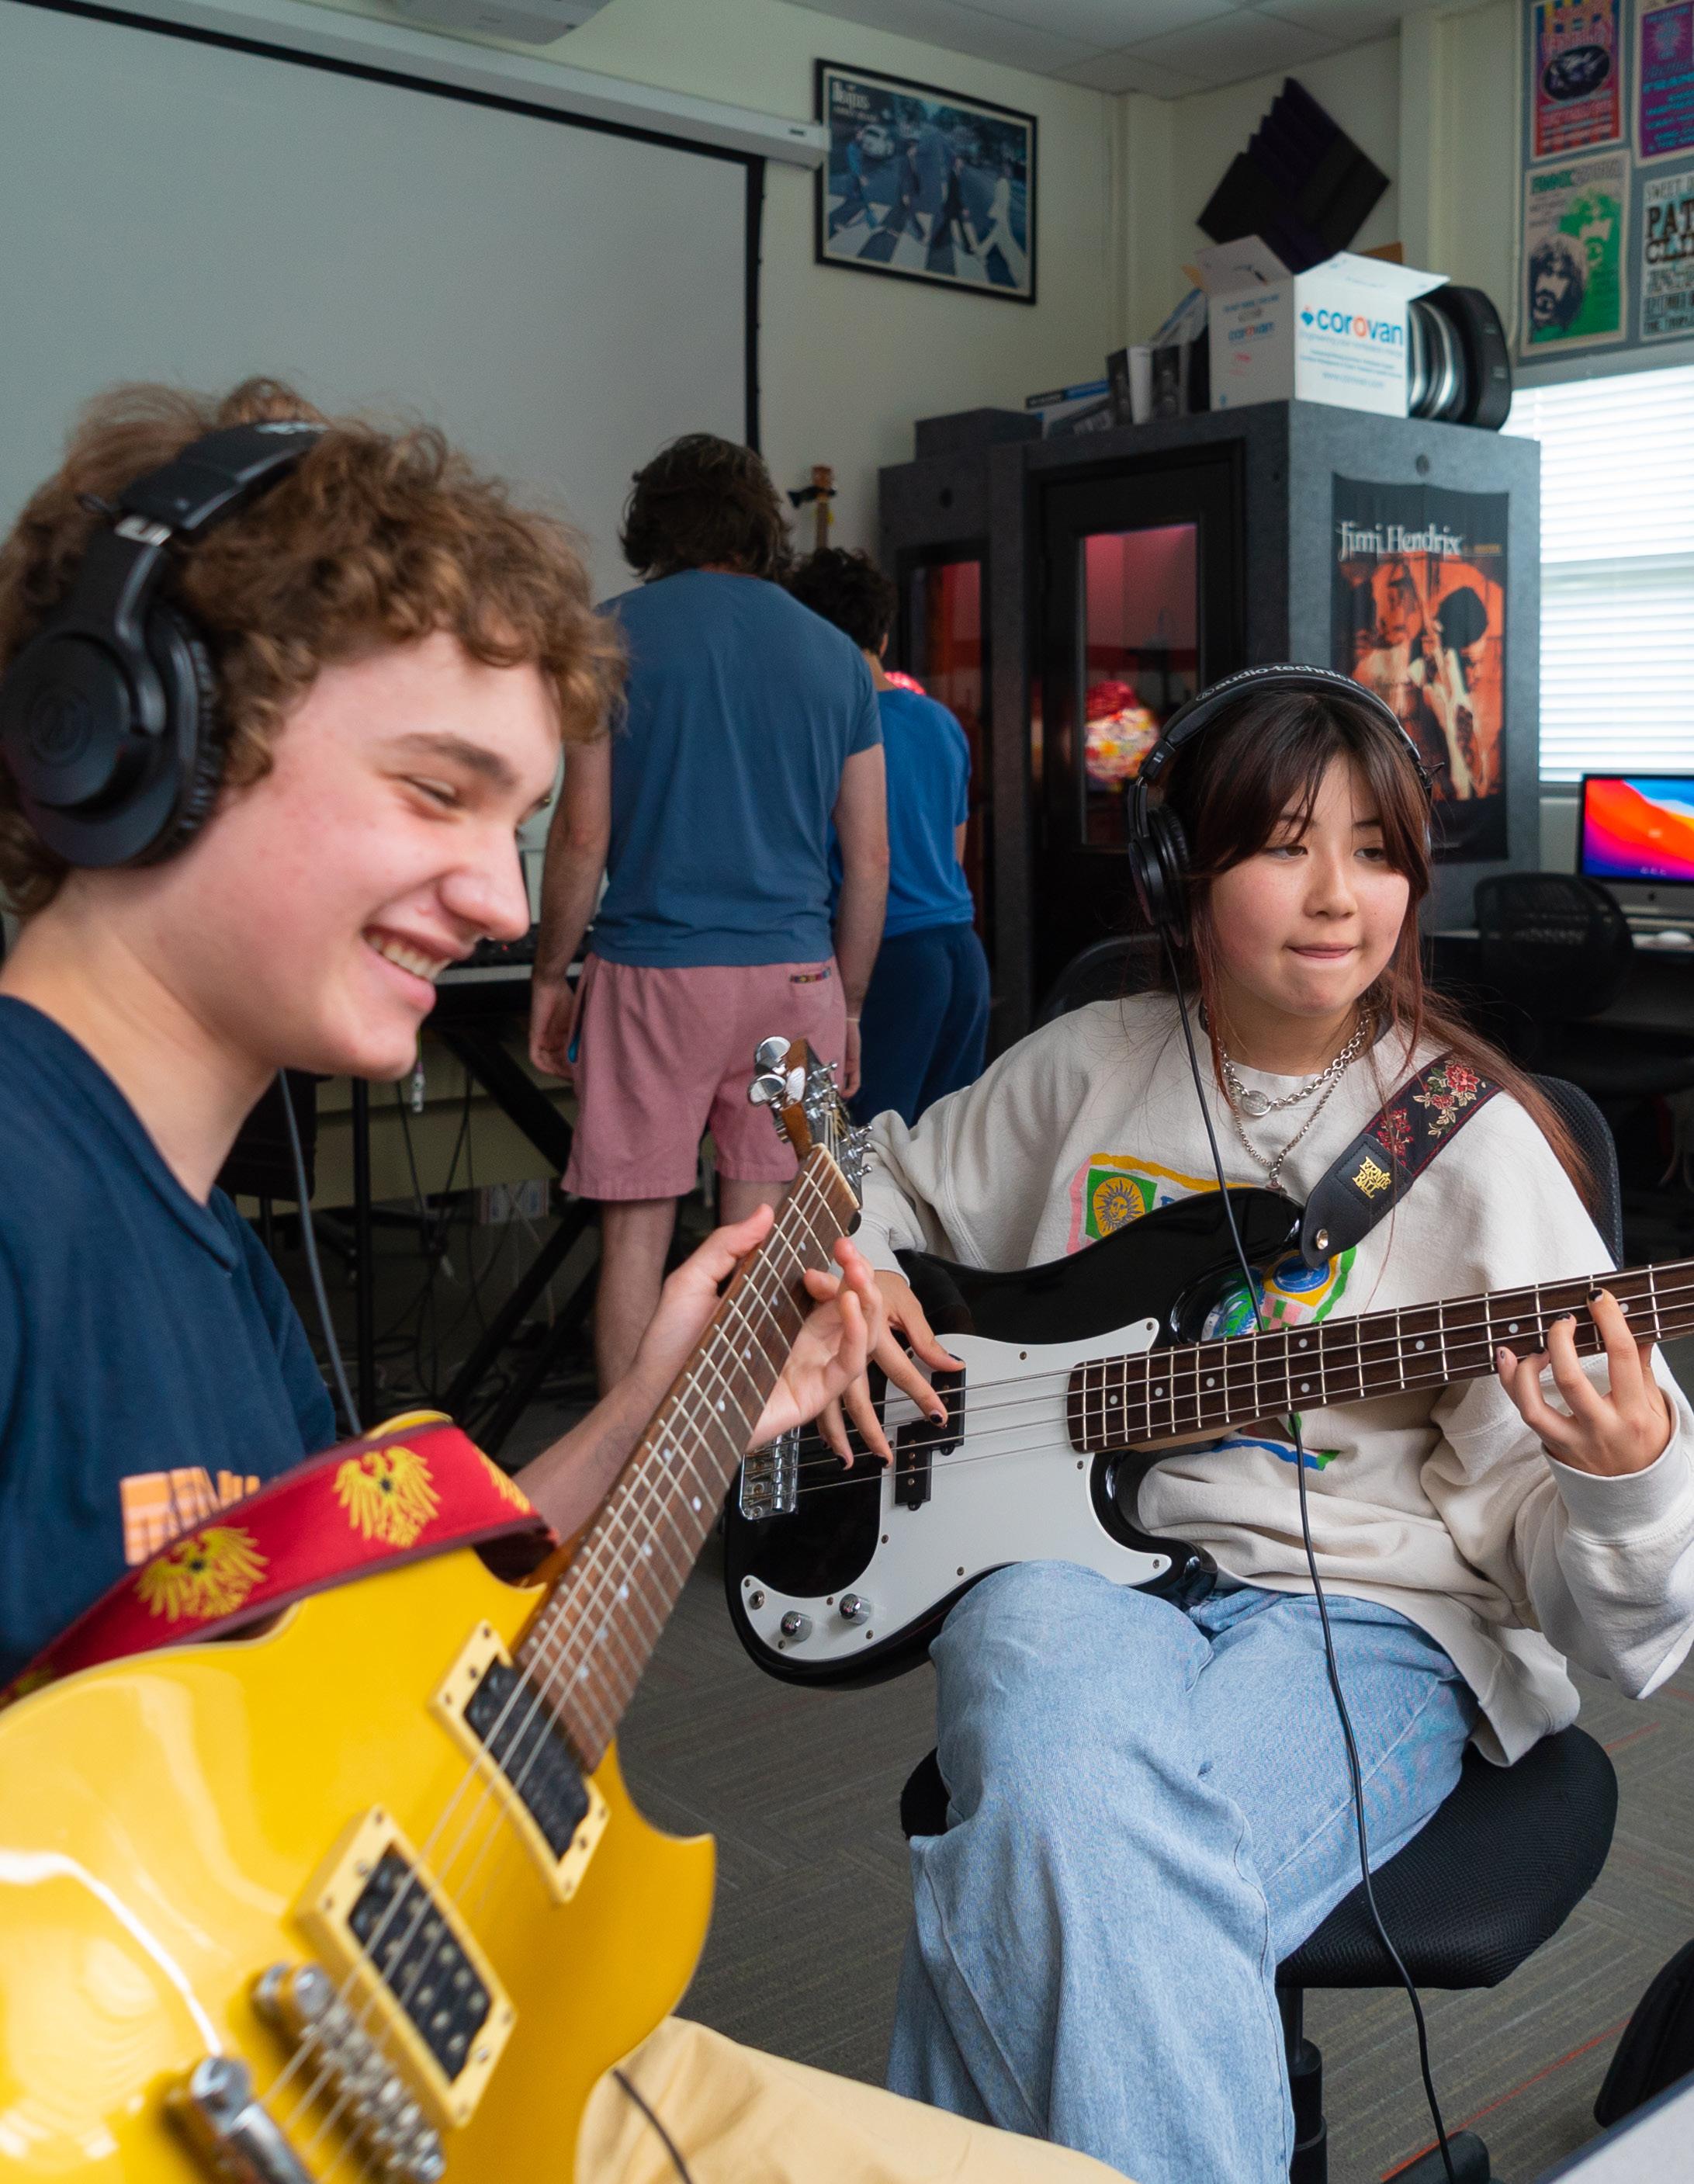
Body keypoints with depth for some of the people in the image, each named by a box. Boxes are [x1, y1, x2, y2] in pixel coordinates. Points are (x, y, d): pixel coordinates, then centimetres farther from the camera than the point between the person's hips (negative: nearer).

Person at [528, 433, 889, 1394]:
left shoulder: (620, 631, 1)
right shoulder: (834, 653, 10)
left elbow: (584, 833, -4)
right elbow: (870, 859, 9)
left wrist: (553, 974, 7)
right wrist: (848, 1007, 17)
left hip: (652, 970, -3)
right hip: (795, 971, 3)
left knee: (637, 1233, 5)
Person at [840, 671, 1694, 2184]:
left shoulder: (1470, 1139, -1)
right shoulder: (1089, 1067, 9)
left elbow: (1547, 1559, -4)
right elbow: (885, 1186, 27)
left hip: (1360, 1617, -2)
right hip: (1071, 1565, 3)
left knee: (1060, 1850, -34)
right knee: (1061, 1740, -35)